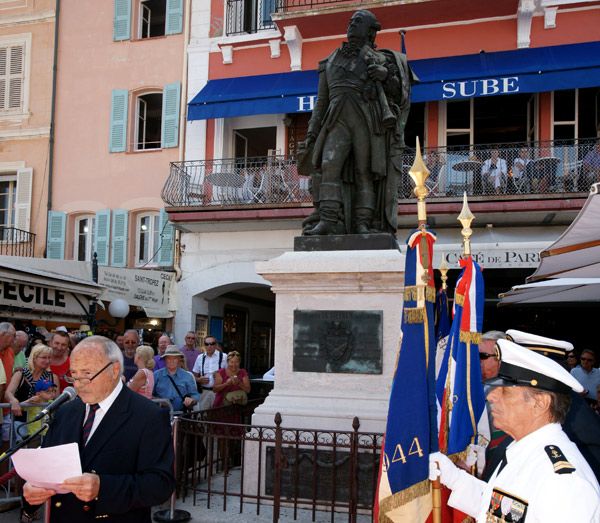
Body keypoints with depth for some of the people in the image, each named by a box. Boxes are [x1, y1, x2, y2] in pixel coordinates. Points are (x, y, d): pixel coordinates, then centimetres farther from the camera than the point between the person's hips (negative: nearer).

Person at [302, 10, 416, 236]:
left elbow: (398, 93, 11)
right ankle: (327, 221, -19)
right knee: (330, 167, -15)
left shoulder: (378, 59, 16)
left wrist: (387, 76, -9)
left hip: (367, 122, -2)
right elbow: (322, 100, 25)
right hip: (338, 122, 2)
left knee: (364, 173, -6)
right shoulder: (331, 61, 26)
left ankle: (362, 224, -5)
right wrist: (312, 131, 14)